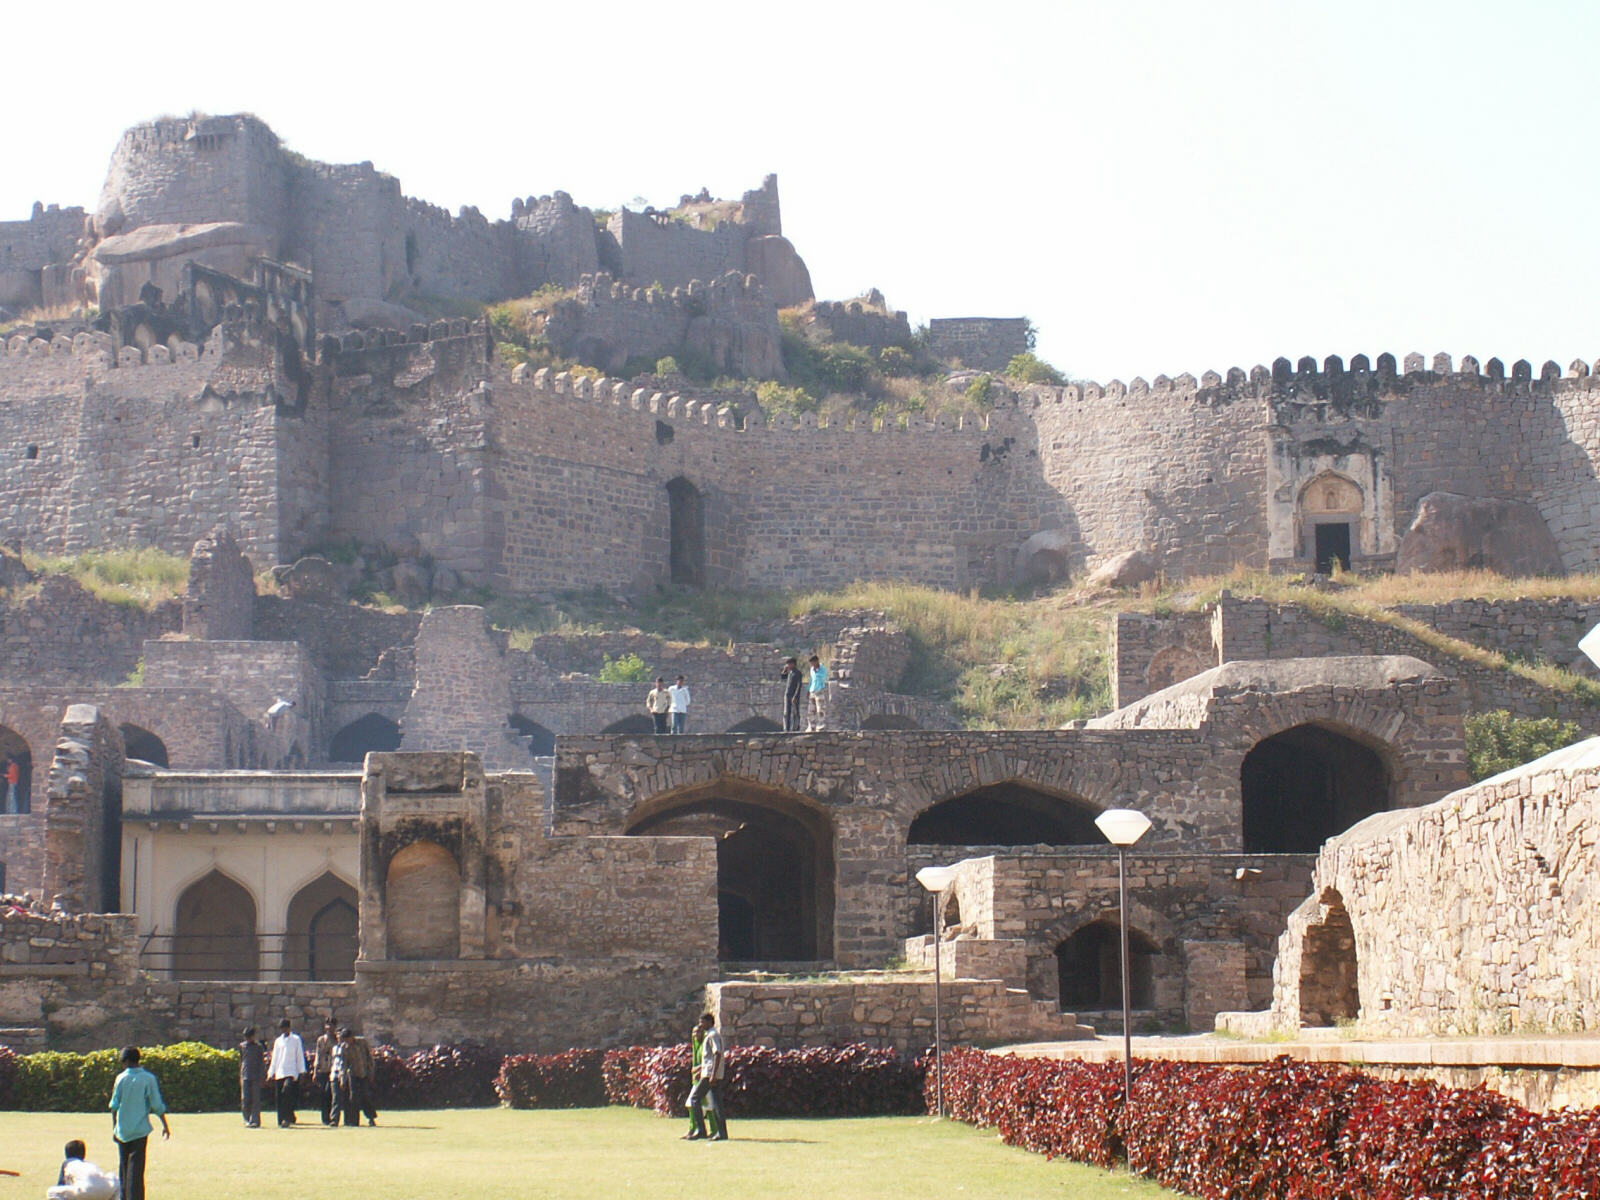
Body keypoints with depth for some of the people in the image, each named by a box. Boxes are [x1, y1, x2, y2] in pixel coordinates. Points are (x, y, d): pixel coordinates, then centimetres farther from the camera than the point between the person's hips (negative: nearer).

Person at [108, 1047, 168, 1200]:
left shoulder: (121, 1078, 0)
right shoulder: (148, 1078, -4)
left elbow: (114, 1105, 2)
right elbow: (157, 1105, -4)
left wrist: (114, 1128, 12)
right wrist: (165, 1125, 5)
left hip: (122, 1130, 2)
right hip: (140, 1129, -2)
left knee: (123, 1167, 12)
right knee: (136, 1168, -3)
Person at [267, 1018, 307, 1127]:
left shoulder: (296, 1039, 6)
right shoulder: (278, 1041, 16)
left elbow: (300, 1056, 3)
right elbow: (274, 1058, 19)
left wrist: (301, 1072, -3)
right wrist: (271, 1073, 14)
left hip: (291, 1073, -4)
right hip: (279, 1073, 4)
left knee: (287, 1091, -22)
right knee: (279, 1098, 1)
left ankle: (287, 1118, -17)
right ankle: (281, 1121, 7)